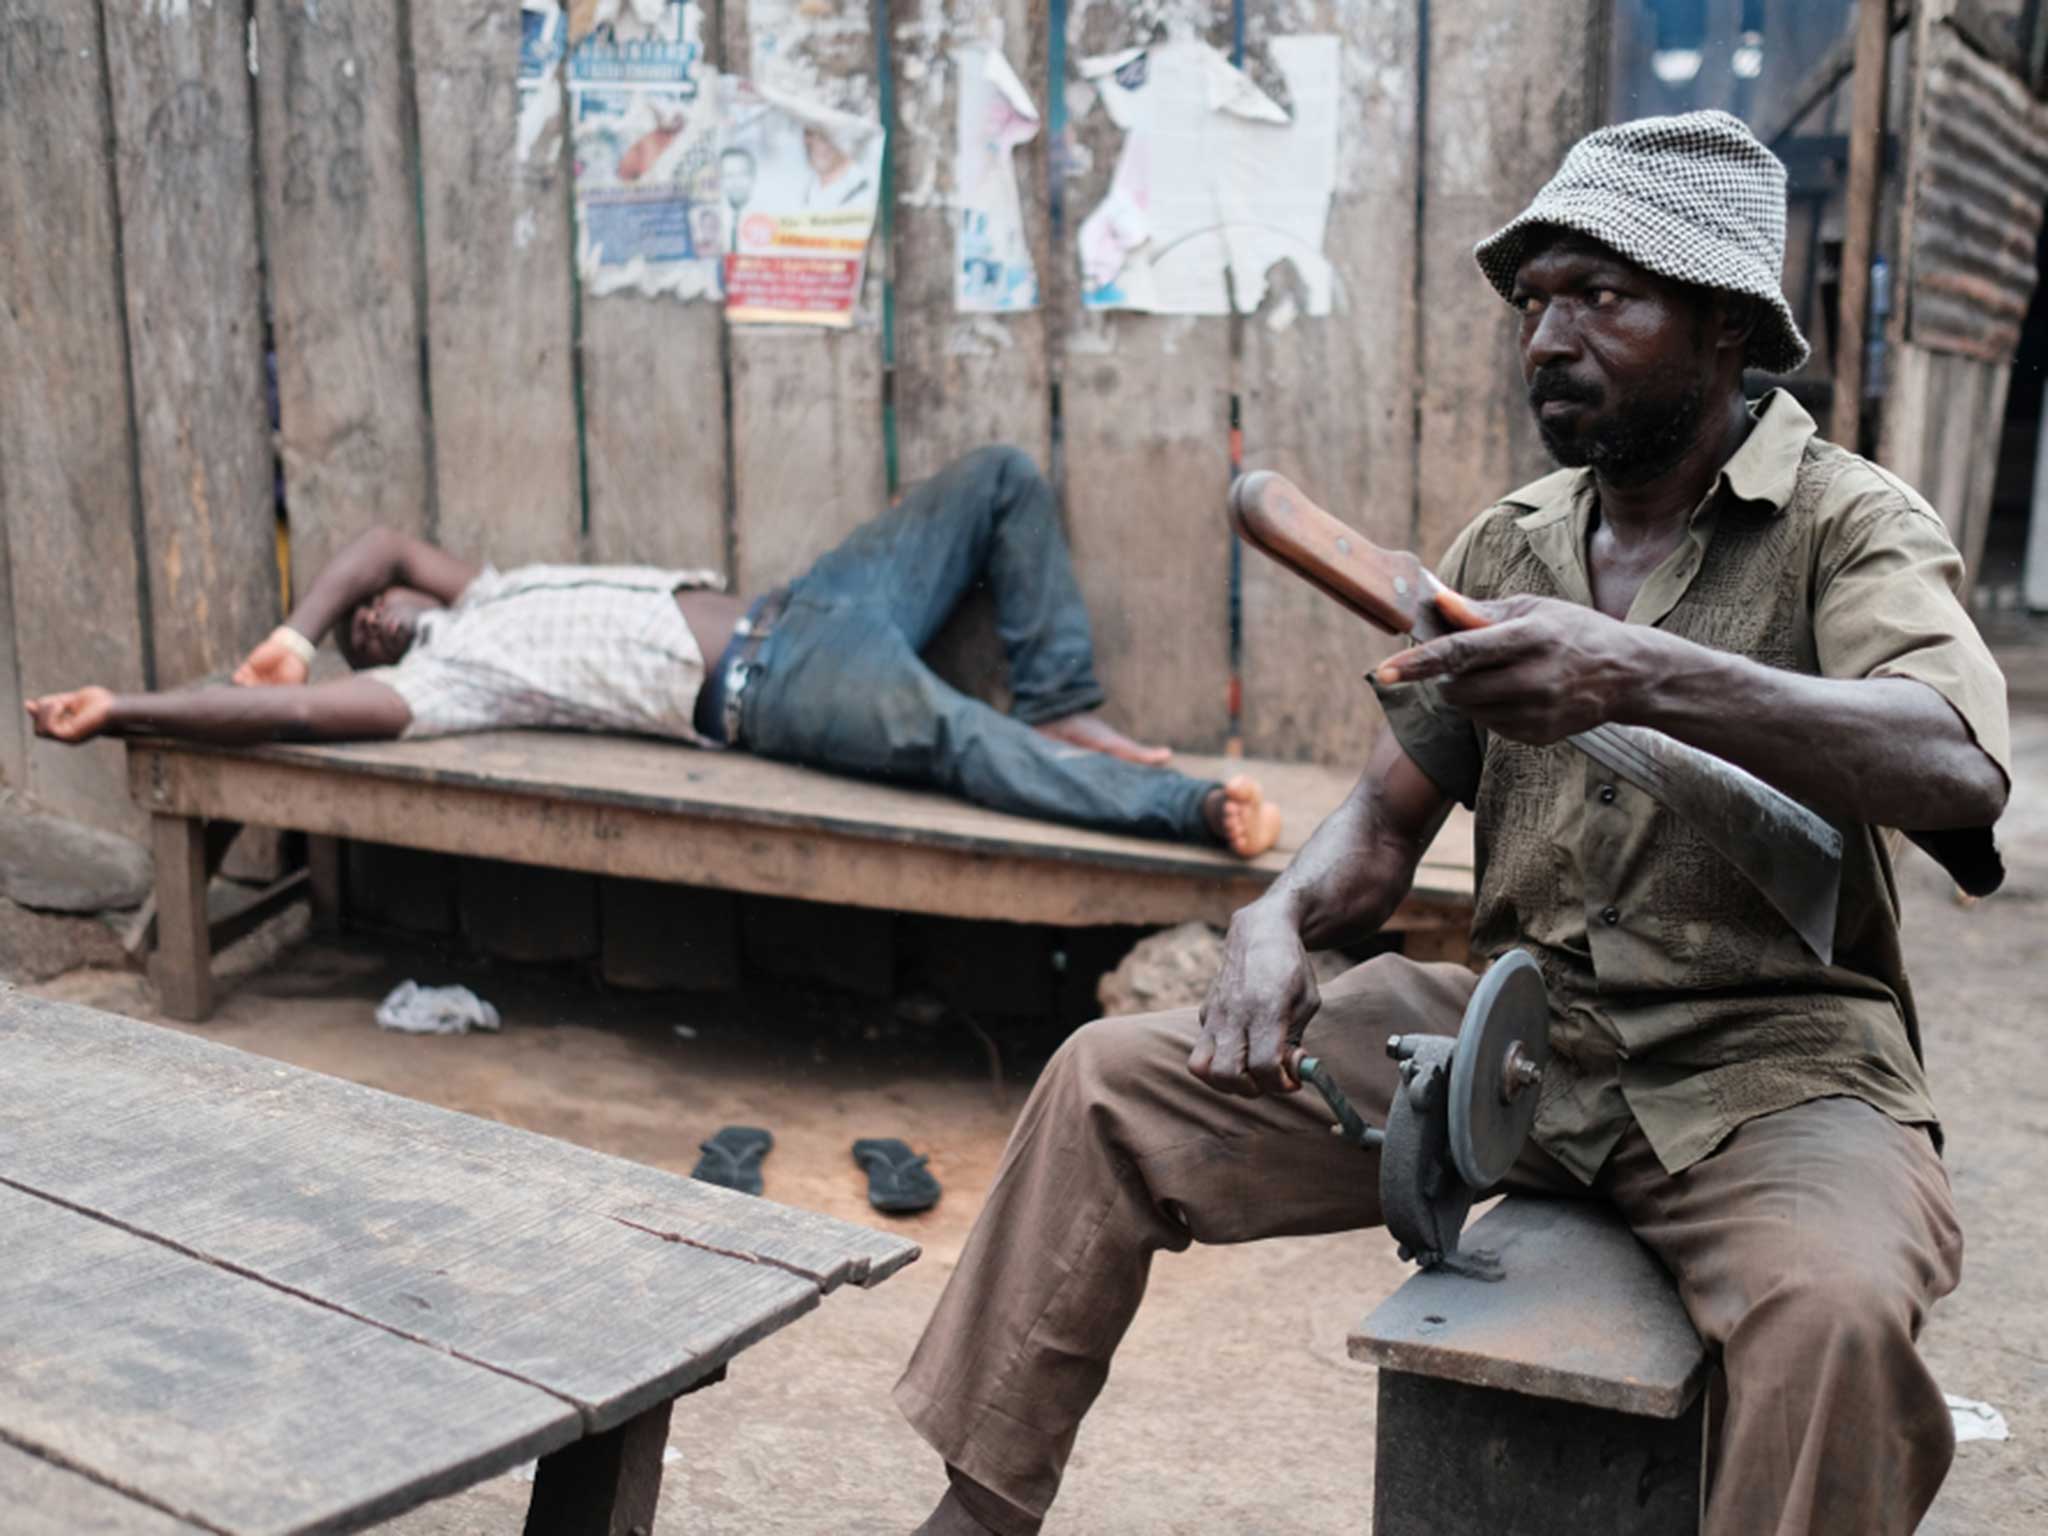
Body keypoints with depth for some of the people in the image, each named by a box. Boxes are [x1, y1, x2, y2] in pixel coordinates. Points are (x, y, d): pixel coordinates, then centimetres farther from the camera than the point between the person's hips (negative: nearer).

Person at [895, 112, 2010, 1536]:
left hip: (1768, 1062, -5)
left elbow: (1960, 769, -27)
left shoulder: (1848, 524, -7)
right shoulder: (1506, 547, 10)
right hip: (1513, 1027, 5)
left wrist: (1644, 677, -41)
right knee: (1110, 1081, -4)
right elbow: (1391, 817, 12)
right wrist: (1281, 921, -10)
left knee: (1833, 1310, -38)